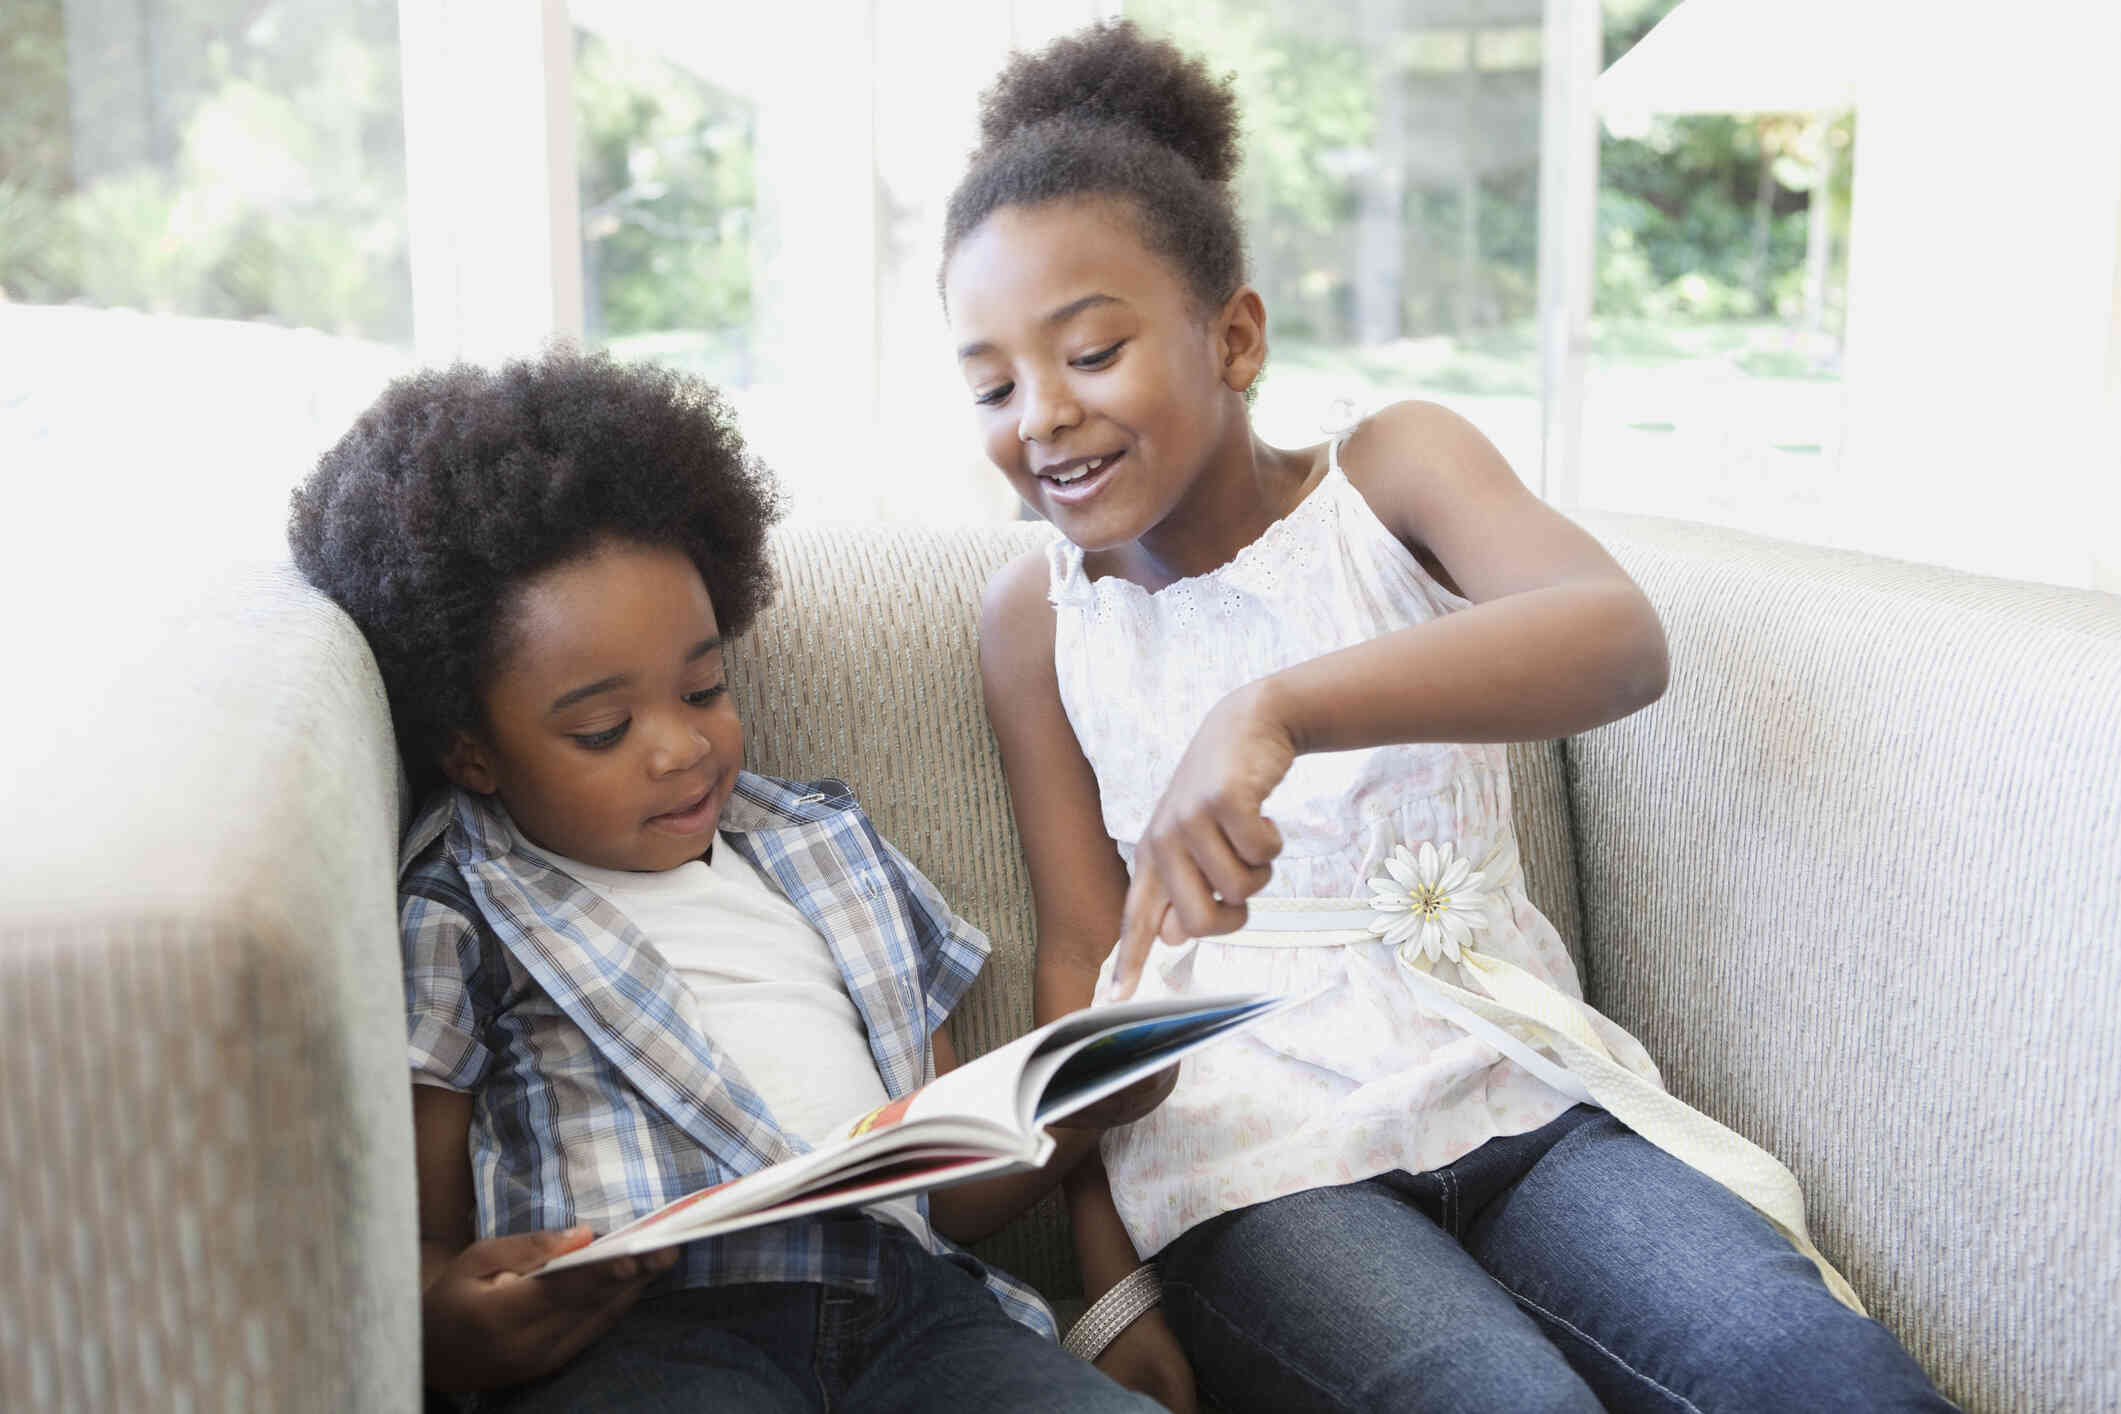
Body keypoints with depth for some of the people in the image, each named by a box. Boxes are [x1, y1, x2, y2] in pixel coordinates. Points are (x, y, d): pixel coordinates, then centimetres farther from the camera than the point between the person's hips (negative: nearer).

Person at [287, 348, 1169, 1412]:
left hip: (904, 1299, 4)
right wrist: (461, 1324, -17)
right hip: (636, 1327, -3)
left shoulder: (828, 847, 27)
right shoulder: (457, 915, 13)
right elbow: (415, 1249, 7)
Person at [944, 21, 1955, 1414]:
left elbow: (1622, 639, -19)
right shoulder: (1039, 617, 6)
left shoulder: (1395, 469, 2)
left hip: (1512, 1083, 1)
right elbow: (1082, 956, 5)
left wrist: (1278, 707, -35)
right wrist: (1111, 1271, -5)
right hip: (1245, 1143, 0)